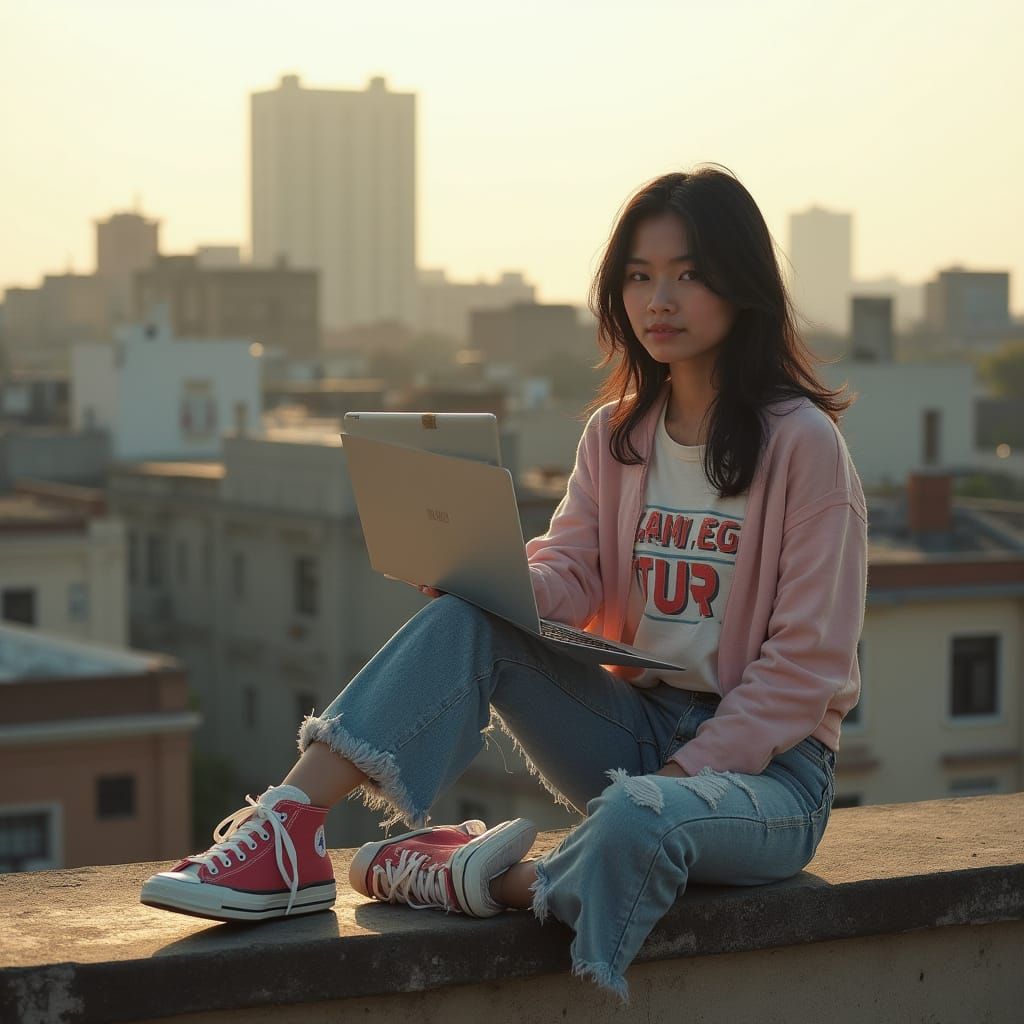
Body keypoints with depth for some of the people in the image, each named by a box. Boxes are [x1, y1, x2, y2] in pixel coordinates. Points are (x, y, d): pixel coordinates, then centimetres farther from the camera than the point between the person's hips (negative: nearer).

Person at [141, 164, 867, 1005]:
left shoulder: (802, 443, -10)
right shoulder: (617, 434, 9)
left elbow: (808, 661, -12)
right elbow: (568, 577, 1)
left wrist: (688, 770, -19)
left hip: (766, 760, -5)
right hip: (639, 729, 5)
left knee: (634, 819, -41)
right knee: (468, 620, -18)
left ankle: (458, 878, -18)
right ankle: (287, 833, -28)